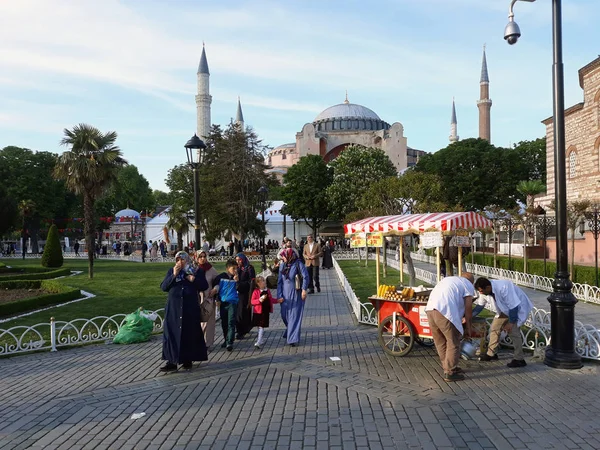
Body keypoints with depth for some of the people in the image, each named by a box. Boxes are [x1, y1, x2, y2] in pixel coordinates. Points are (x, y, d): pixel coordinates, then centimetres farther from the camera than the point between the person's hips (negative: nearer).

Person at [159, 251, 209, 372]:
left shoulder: (197, 271, 5)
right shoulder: (171, 271, 10)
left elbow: (204, 286, 1)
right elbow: (163, 287, 1)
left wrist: (194, 279, -15)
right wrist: (174, 275, -11)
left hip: (190, 308, -1)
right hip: (173, 308, 2)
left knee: (190, 334, 3)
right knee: (172, 333, -2)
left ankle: (188, 360, 16)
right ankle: (172, 361, 2)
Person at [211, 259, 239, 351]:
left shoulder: (236, 278, 1)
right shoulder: (221, 277, -2)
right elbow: (214, 287, 7)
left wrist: (237, 281, -15)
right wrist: (217, 299, 4)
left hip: (232, 303, -1)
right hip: (222, 302, 2)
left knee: (231, 323, -8)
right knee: (224, 323, 12)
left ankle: (230, 342, -9)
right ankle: (226, 340, 27)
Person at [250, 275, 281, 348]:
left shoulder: (267, 291, 7)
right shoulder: (256, 291, -8)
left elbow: (271, 300, 19)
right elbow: (252, 301, -12)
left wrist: (278, 301, 12)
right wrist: (259, 300, -25)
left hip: (266, 312, 2)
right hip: (258, 312, -2)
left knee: (261, 327, 3)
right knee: (259, 327, 6)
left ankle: (259, 342, 9)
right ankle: (262, 339, 18)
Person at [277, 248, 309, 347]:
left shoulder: (298, 264, -11)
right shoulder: (282, 266, 4)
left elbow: (305, 276, -18)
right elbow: (279, 282, 6)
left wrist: (304, 289, -26)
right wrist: (279, 296, 0)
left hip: (296, 295, -5)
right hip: (286, 295, 5)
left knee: (295, 316, -2)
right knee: (284, 315, 11)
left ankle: (293, 339, 2)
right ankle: (290, 330, 38)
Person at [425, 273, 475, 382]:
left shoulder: (449, 279, 34)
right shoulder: (468, 285, 14)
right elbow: (467, 310, 8)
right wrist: (468, 328, 18)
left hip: (430, 309, 7)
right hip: (444, 312, -7)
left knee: (440, 342, 19)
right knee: (453, 343, 5)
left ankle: (448, 367, 31)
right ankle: (450, 373, 10)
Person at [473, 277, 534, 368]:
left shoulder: (503, 287, -38)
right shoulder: (485, 291, -14)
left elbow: (513, 306, -31)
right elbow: (480, 306, 0)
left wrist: (511, 322, -24)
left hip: (518, 307, -8)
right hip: (505, 309, 8)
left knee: (513, 331, -16)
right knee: (494, 328, 5)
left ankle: (519, 359, -5)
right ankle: (491, 354, 18)